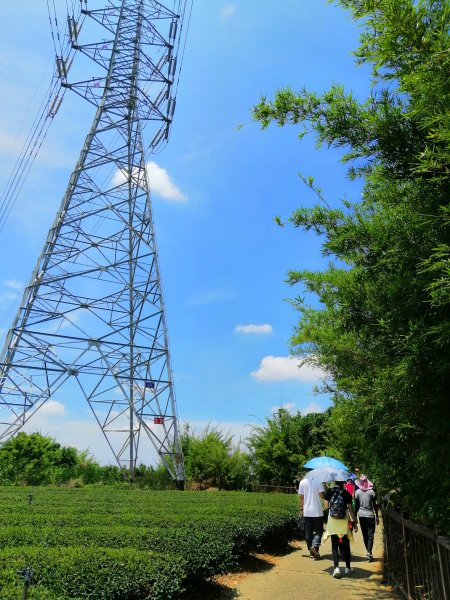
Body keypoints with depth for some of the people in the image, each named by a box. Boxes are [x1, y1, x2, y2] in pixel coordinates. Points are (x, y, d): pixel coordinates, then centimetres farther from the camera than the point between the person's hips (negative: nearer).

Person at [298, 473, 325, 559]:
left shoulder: (302, 482, 0)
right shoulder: (318, 481, -10)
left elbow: (301, 497, 3)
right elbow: (322, 495, -13)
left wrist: (301, 509, 11)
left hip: (306, 512, 3)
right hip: (317, 511, -3)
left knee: (308, 533, 12)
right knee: (318, 531, 9)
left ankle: (311, 552, 15)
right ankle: (314, 547, -11)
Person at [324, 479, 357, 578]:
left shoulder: (329, 491, -6)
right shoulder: (346, 493, -8)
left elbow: (326, 506, -5)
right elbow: (350, 509, -7)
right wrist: (354, 522, 1)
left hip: (332, 522, 0)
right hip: (344, 522, 0)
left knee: (335, 545, 6)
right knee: (345, 545, 15)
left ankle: (336, 567, -6)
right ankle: (348, 568, 24)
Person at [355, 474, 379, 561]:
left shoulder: (357, 492, -4)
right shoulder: (371, 492, -7)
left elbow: (356, 506, -1)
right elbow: (375, 505, -1)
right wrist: (377, 517, 9)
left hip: (361, 516, 1)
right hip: (370, 515, -1)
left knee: (365, 535, 13)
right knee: (370, 534, 1)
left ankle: (368, 551, 18)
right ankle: (369, 552, -13)